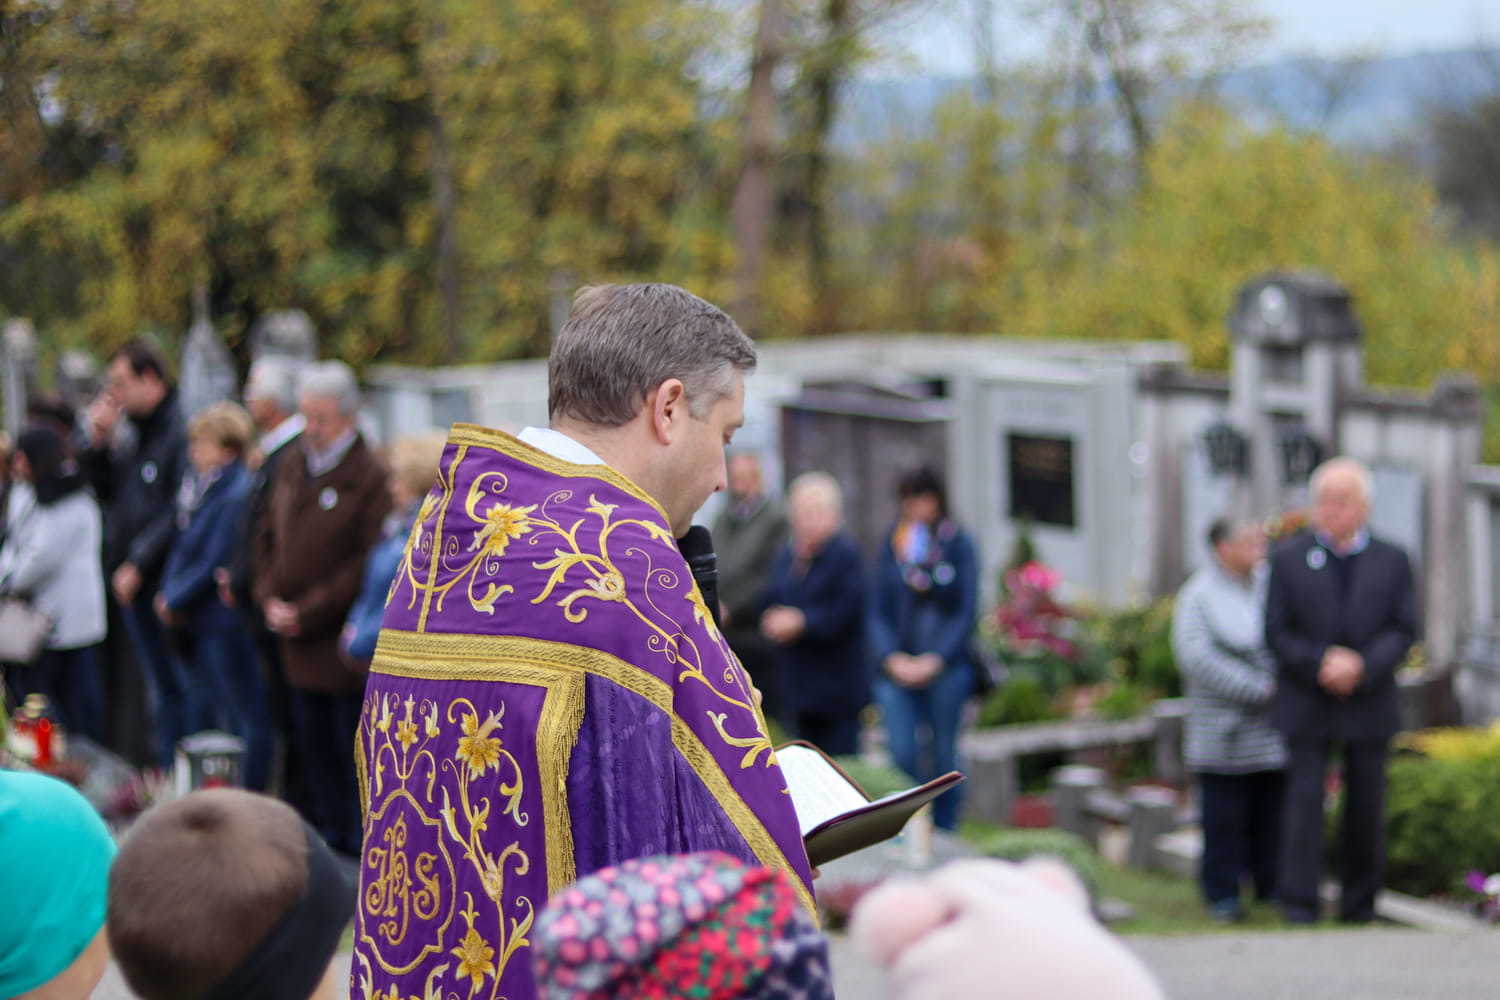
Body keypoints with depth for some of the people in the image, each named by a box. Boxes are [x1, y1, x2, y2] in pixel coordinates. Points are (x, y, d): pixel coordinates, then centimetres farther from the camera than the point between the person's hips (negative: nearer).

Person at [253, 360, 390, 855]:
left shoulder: (370, 476, -12)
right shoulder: (292, 467, 11)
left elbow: (368, 563, -16)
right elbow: (268, 536, 18)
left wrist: (308, 612, -15)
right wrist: (269, 599, 3)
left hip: (343, 640, -7)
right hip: (297, 637, 7)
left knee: (352, 745, 0)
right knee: (311, 741, 13)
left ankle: (358, 844, 10)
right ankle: (326, 830, 24)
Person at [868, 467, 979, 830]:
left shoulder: (958, 544, 2)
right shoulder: (893, 544, 9)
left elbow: (966, 612, -1)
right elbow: (878, 610, 9)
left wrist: (935, 660, -10)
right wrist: (891, 658, -6)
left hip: (946, 667, -1)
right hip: (897, 668, 1)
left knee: (943, 753, 5)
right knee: (901, 753, -9)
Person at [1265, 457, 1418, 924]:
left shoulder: (1392, 561, 6)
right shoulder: (1288, 558, 3)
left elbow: (1403, 631, 1)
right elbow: (1277, 632, 0)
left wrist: (1361, 666, -16)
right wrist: (1320, 666, -16)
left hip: (1368, 706, 1)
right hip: (1306, 707, -1)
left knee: (1366, 807, 6)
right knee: (1304, 799, -8)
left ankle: (1359, 905, 15)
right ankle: (1298, 904, -8)